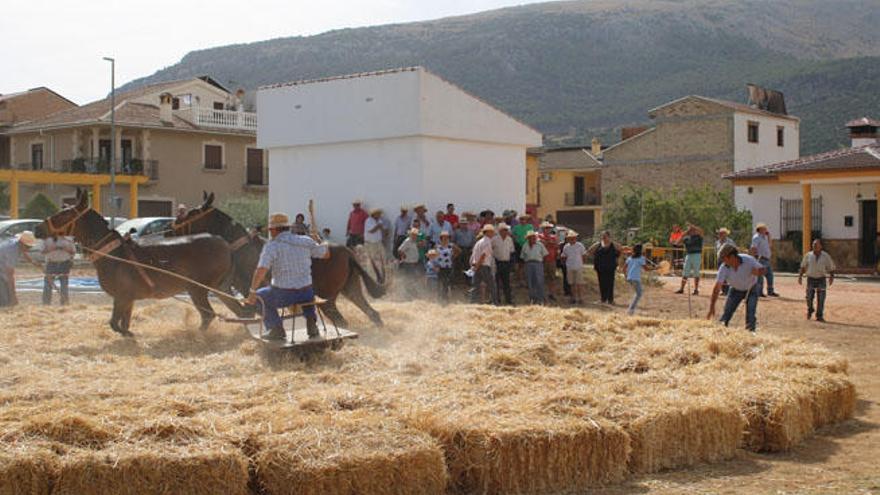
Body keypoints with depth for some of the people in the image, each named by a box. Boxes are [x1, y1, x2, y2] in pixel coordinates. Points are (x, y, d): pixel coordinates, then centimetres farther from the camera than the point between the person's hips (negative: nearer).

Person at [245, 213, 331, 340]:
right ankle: (311, 324, 18)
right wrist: (319, 242, 34)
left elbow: (261, 271, -23)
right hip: (305, 293, 4)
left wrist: (252, 292, -13)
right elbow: (326, 254, 14)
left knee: (260, 296, 27)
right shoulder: (305, 241, 1)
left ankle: (277, 329, 16)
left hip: (283, 295, -4)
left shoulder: (271, 246, -11)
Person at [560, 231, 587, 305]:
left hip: (578, 267, -3)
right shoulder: (566, 247, 5)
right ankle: (573, 298, 15)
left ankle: (580, 298, 2)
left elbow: (584, 255, 5)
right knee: (572, 284, 8)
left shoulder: (580, 245, -2)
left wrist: (581, 264, 1)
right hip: (569, 268, 3)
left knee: (579, 284, -3)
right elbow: (564, 257, 15)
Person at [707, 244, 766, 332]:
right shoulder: (724, 268, -29)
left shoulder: (748, 260, -31)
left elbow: (763, 269, -17)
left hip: (751, 288, -1)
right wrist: (712, 307, -34)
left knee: (751, 314, -17)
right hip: (736, 289, 1)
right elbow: (717, 288, -30)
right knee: (727, 313, -8)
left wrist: (757, 272, -43)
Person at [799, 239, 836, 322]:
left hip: (821, 279, -1)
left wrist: (831, 277, -12)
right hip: (811, 279, 1)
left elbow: (831, 267, 2)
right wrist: (800, 276, 1)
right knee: (809, 297, 1)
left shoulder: (826, 256, -1)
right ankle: (809, 311, 29)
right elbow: (803, 267, 10)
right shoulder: (808, 255, 2)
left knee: (820, 299, -5)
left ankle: (819, 316, 3)